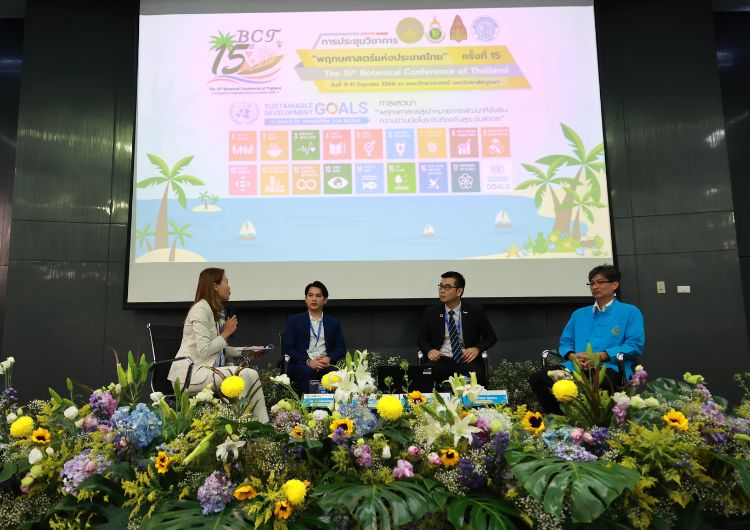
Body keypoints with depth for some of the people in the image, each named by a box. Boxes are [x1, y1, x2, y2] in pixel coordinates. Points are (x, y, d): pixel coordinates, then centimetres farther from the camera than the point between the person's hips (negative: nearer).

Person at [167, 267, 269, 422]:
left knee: (252, 375, -9)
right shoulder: (201, 309, -14)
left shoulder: (218, 311, 16)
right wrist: (226, 333, -9)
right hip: (189, 374, -9)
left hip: (205, 370, 9)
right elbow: (204, 351, -21)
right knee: (245, 375, -23)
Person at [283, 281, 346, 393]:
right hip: (302, 365, -1)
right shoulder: (294, 321, 13)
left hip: (326, 365, 2)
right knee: (307, 371, -37)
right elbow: (288, 349, 3)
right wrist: (308, 361, -14)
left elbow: (341, 348, 13)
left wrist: (329, 359, -10)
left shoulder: (333, 323, 21)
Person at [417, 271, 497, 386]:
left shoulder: (475, 311, 4)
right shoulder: (431, 312, 7)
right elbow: (421, 338, 15)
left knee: (476, 376, -36)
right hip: (441, 360, 1)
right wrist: (429, 350, -8)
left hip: (466, 359, -1)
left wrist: (477, 349, -10)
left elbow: (491, 337, 11)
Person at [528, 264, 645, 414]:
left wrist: (600, 356, -12)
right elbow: (565, 342, 23)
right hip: (575, 367, 5)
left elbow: (635, 345, -1)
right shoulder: (579, 314, 29)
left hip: (610, 367, -5)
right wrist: (572, 356, -2)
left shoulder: (630, 312, 13)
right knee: (537, 379, -21)